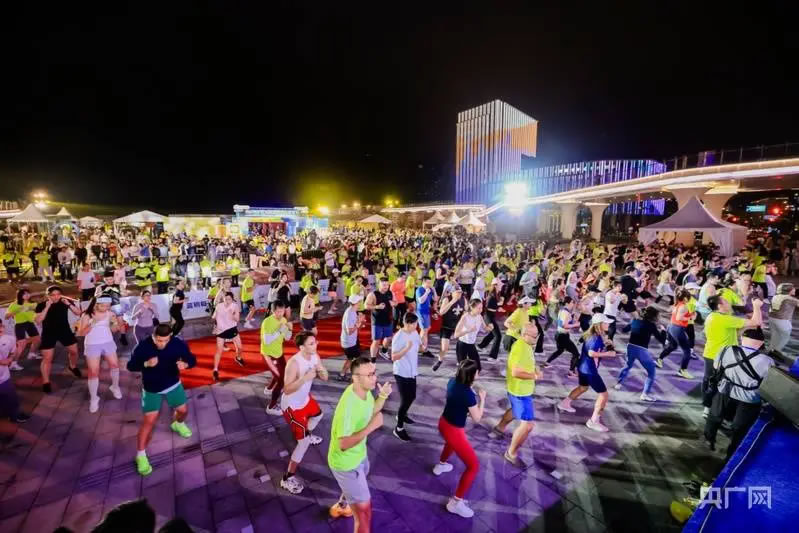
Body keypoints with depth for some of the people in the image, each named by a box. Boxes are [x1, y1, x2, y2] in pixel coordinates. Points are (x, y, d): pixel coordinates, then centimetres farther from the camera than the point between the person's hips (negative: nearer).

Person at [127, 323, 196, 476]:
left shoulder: (178, 344, -22)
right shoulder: (143, 346, -25)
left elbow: (192, 360, -13)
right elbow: (131, 366, -15)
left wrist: (185, 364, -37)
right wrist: (146, 364, -35)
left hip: (173, 384, 2)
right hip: (151, 389, -2)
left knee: (183, 410, 13)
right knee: (149, 421, -5)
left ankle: (177, 424, 49)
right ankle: (141, 455, 12)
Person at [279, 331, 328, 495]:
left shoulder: (314, 357, -10)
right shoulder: (294, 363, -34)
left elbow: (325, 378, -4)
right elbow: (287, 390, -35)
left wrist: (321, 370, -26)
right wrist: (305, 378, -44)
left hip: (305, 399, 8)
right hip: (292, 406, -8)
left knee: (318, 415, 33)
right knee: (304, 442, -7)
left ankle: (307, 434, 64)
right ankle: (287, 478, 8)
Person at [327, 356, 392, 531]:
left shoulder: (365, 390, -14)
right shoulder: (348, 406, -39)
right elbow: (343, 444, -36)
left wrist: (383, 396, -12)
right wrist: (371, 427, -38)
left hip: (359, 453, 9)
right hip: (345, 462, -9)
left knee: (359, 482, 36)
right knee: (364, 509, 1)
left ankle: (341, 506, 65)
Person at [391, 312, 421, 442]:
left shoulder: (415, 333, -1)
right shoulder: (398, 337, -23)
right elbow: (394, 357, -23)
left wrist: (424, 338, -12)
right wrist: (407, 348, -34)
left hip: (412, 372, 8)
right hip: (401, 373, -8)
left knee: (411, 397, 22)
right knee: (405, 400, -3)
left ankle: (402, 415, 47)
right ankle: (399, 428, 14)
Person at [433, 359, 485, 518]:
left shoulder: (452, 381, -8)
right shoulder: (469, 394, -30)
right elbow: (477, 419, -16)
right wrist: (482, 398, -8)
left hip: (443, 423, 8)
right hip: (454, 431, -8)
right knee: (473, 466, 8)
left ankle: (441, 465, 64)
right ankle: (456, 502, 15)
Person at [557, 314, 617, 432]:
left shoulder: (591, 335, 7)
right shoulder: (597, 337, -21)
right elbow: (591, 353, -31)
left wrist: (604, 343, 6)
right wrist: (608, 353, -23)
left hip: (583, 367, 10)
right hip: (590, 370, -10)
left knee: (583, 387, 32)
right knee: (603, 394, -1)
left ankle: (565, 403, 42)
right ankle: (593, 421, 3)